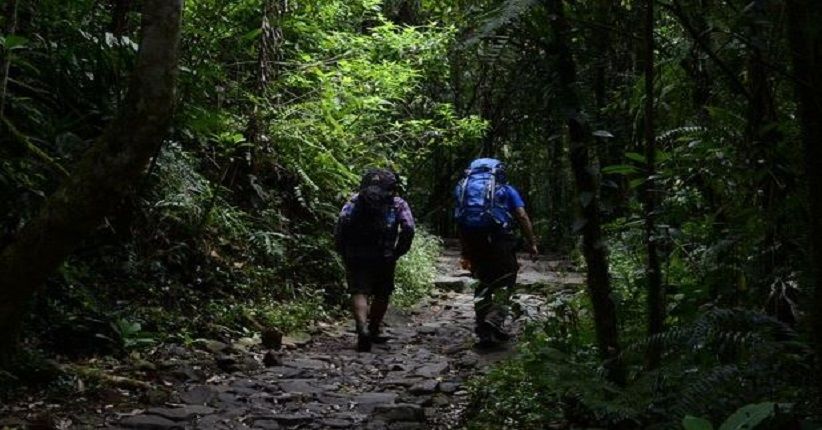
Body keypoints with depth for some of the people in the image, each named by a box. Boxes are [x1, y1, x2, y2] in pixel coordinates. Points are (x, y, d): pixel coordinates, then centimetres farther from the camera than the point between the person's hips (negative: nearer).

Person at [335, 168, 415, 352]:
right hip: (383, 258, 0)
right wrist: (397, 253, 4)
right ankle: (373, 332, 25)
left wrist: (344, 252, 6)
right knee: (382, 295, 18)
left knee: (359, 293, -3)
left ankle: (362, 329, -26)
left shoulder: (355, 200, 15)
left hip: (355, 256, 0)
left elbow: (341, 223, 0)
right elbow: (408, 229, -5)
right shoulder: (398, 203, 12)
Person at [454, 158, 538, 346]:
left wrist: (465, 253, 21)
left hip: (472, 239, 4)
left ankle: (484, 331, 14)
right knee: (505, 278, 8)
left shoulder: (463, 187, 23)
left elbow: (460, 221, 18)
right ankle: (494, 319, -13)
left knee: (484, 281, 15)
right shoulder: (506, 189, 15)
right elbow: (522, 216, 3)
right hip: (498, 237, -3)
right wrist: (532, 243, 3)